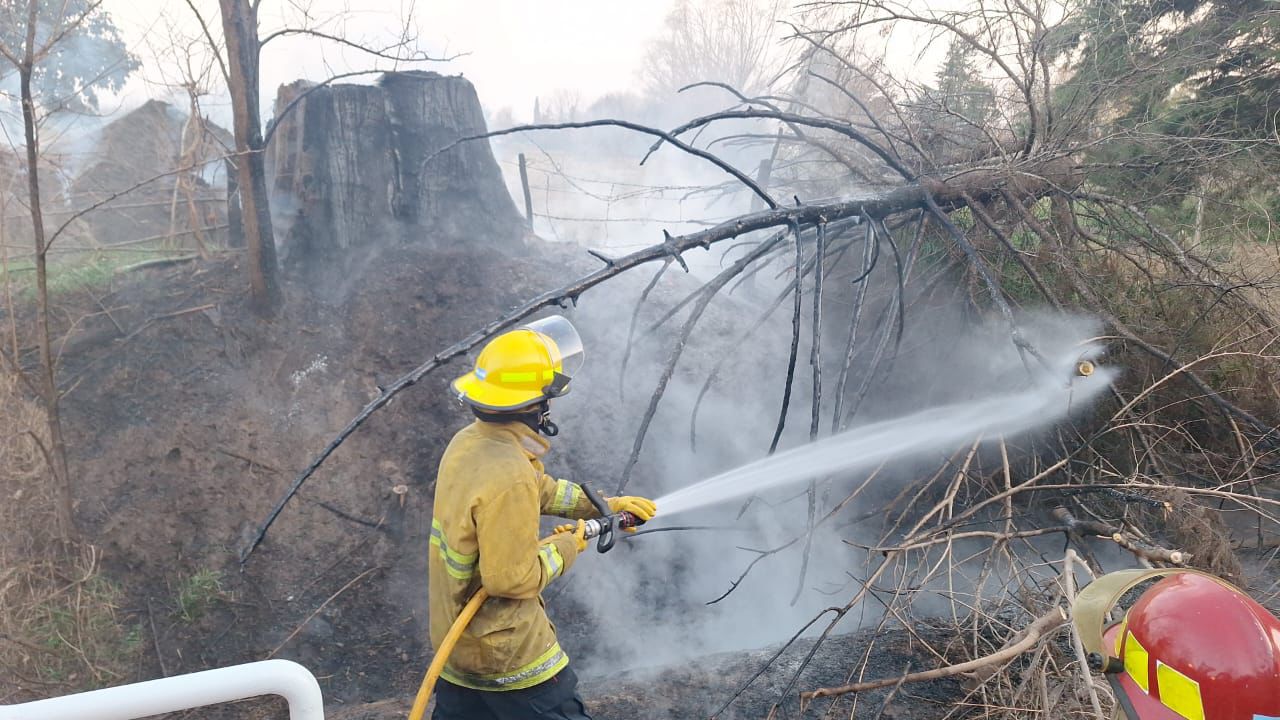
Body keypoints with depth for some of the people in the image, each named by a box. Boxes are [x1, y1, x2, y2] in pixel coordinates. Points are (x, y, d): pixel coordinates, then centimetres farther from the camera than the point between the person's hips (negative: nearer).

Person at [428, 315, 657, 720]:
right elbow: (511, 579, -27)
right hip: (506, 650, -8)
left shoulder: (468, 442, -2)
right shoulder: (509, 477, -32)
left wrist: (604, 505, 17)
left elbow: (541, 489, 14)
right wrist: (566, 548, -11)